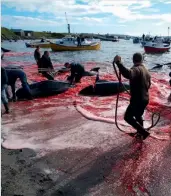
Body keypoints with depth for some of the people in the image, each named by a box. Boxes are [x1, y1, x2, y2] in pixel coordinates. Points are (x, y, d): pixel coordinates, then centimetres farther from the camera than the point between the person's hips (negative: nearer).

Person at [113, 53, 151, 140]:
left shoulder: (136, 69, -20)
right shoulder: (146, 71, 10)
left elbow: (128, 74, -45)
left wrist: (118, 63, -50)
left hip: (137, 100, -9)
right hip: (145, 99, 9)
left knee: (128, 117, 1)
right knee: (138, 116, 26)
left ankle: (144, 132, 3)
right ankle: (140, 133, 41)